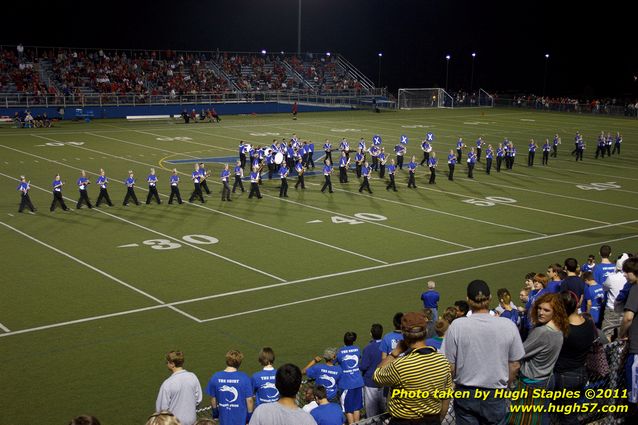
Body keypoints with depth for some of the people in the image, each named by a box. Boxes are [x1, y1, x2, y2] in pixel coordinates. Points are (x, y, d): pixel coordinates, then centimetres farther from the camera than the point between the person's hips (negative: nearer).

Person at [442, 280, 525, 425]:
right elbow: (515, 365, -1)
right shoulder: (508, 326, -11)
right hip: (496, 395, 1)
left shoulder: (457, 326, -14)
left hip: (466, 393, -1)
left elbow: (450, 366, -7)